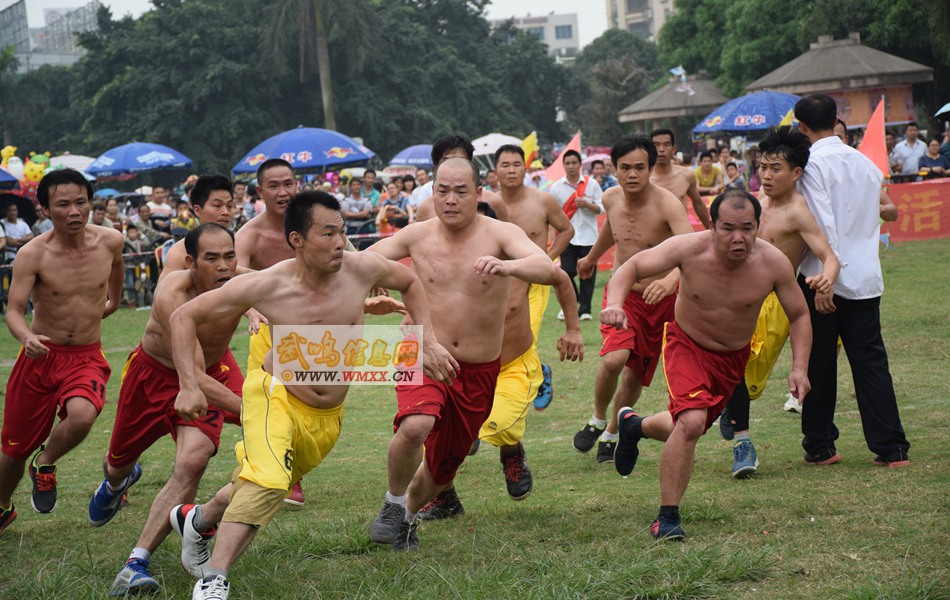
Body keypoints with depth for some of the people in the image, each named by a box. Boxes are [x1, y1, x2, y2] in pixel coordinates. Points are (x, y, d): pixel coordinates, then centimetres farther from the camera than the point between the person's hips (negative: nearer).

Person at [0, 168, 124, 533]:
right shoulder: (33, 254, -16)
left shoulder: (110, 242, -8)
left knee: (82, 416, -31)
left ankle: (45, 463, 2)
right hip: (41, 354, -1)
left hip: (87, 356, 1)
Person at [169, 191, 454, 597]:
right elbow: (185, 317, -12)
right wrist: (189, 387, -20)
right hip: (276, 396, -5)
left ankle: (200, 519, 49)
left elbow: (409, 282, 8)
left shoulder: (361, 268, -16)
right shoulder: (265, 286, -23)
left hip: (328, 416, 5)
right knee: (267, 483, -31)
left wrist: (429, 343, 1)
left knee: (264, 482, 21)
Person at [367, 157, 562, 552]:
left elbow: (547, 270, -28)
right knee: (415, 426, -32)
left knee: (443, 467, 14)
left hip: (479, 371, 1)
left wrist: (507, 267, -49)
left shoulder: (500, 234, -11)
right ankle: (393, 504, -6)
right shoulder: (417, 236, -4)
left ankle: (410, 513, 46)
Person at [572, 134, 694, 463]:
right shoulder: (611, 198, -6)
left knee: (635, 377, 7)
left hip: (662, 299, -2)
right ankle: (597, 420, 2)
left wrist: (671, 279, -59)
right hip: (622, 292, 2)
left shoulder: (667, 204, -23)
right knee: (614, 358, -24)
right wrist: (591, 257, 38)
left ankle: (611, 435, 32)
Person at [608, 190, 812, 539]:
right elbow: (633, 266, -18)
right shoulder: (689, 249, -27)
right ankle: (667, 517, -12)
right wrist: (614, 303, -37)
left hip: (734, 356, 3)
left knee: (690, 427, 18)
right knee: (691, 423, -26)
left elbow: (799, 315, -8)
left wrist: (799, 367, -21)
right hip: (687, 344, -3)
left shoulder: (773, 264, -22)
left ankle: (636, 426, 52)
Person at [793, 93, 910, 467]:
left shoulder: (813, 163, -10)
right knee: (871, 361, 6)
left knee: (819, 365, 6)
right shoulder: (866, 163, 12)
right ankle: (891, 448, 1)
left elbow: (823, 223, -18)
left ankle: (819, 447, 14)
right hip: (866, 278, 6)